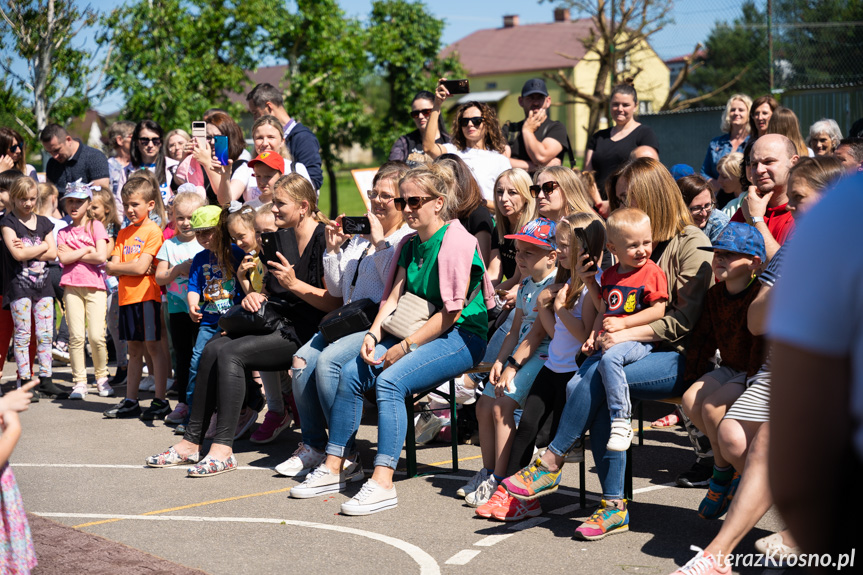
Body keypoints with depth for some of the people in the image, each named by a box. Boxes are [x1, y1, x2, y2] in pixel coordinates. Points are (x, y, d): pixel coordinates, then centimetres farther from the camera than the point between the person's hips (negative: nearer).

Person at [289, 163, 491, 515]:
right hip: (420, 334, 8)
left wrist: (405, 347, -19)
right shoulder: (409, 244, 14)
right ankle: (336, 466, 1)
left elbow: (452, 312, -18)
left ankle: (382, 483, -33)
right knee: (352, 372, -8)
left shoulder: (457, 241, -13)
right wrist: (374, 335, -7)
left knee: (391, 379, -30)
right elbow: (393, 296, 11)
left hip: (462, 338, -8)